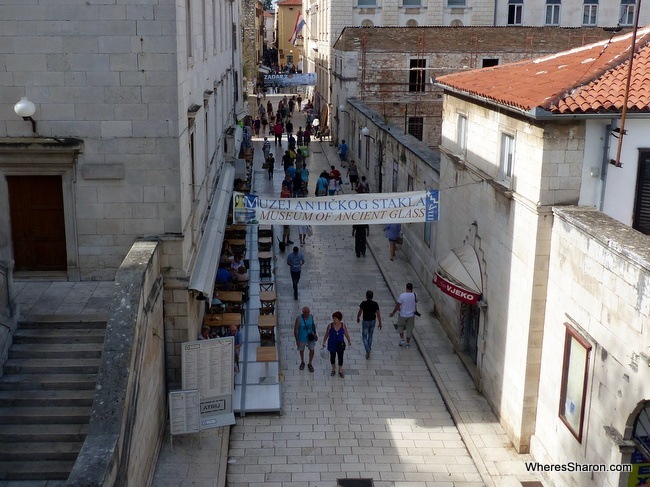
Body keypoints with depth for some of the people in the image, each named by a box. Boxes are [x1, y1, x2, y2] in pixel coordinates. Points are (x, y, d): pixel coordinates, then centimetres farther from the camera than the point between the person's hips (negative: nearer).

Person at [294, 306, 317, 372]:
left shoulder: (311, 316, -14)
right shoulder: (299, 319, -27)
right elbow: (295, 330, -20)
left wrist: (315, 334, 5)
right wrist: (297, 340, -18)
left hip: (310, 337, 3)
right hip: (302, 338, -3)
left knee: (312, 350, 9)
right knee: (302, 350, 19)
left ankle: (310, 364, 32)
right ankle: (302, 363, 46)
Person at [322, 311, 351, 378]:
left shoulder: (343, 325, -13)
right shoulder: (330, 326, -15)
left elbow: (346, 334, 2)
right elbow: (326, 334, -4)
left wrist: (349, 341, 11)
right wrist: (324, 342, -2)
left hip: (340, 345, 0)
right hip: (332, 344, 0)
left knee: (340, 357, 9)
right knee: (332, 356, 17)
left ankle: (340, 370, 30)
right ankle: (333, 369, 40)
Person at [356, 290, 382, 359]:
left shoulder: (363, 303, -18)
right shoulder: (375, 304, -12)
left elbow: (359, 312, -12)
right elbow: (378, 314, -11)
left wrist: (358, 318, 7)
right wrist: (380, 323, -3)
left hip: (365, 321, -3)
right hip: (373, 321, 3)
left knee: (364, 336, 7)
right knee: (370, 335, 24)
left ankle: (367, 351, -9)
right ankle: (369, 348, 37)